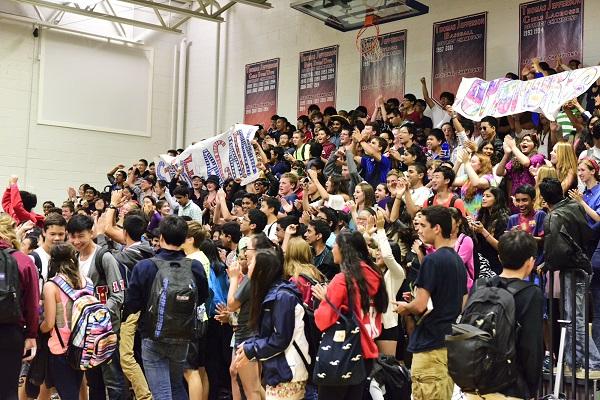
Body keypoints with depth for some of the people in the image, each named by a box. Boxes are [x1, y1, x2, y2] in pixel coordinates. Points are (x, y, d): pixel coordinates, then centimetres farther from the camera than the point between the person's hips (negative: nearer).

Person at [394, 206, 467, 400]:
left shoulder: (432, 260, -15)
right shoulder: (458, 260, 12)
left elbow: (420, 305, -19)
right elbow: (462, 304, 19)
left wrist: (405, 307, 0)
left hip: (431, 344, -9)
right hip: (450, 342, 9)